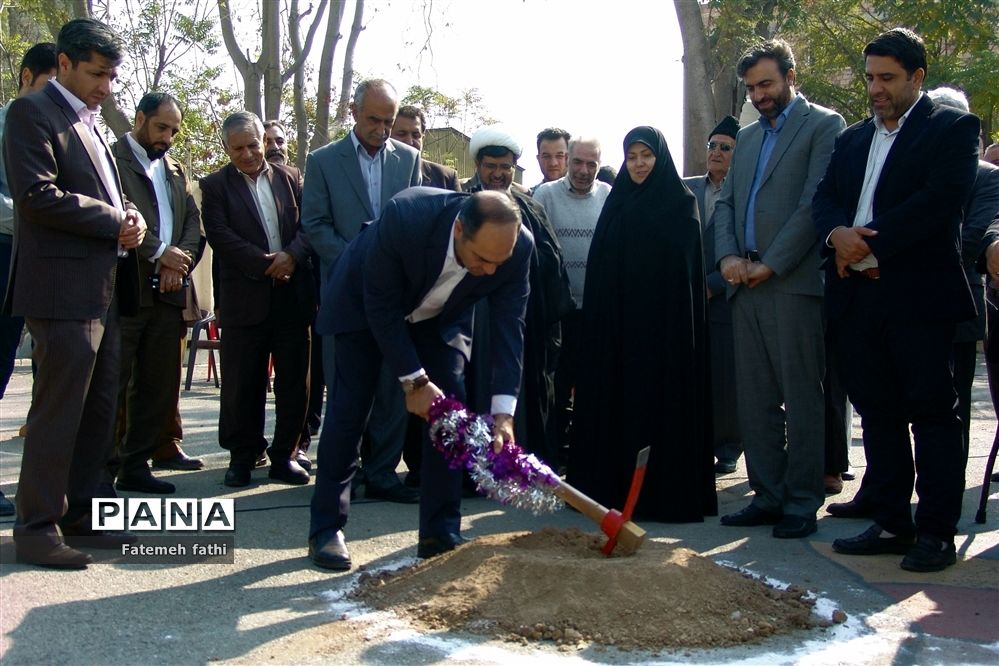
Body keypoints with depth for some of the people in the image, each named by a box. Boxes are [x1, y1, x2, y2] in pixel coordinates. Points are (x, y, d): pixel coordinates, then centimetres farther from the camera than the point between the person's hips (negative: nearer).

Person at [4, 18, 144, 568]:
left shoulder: (89, 124, 21)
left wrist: (132, 217, 3)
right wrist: (115, 222, -12)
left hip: (103, 290, 9)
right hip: (64, 288, -9)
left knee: (99, 410, 12)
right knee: (58, 412, -5)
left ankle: (80, 514, 21)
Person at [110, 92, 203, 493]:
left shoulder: (174, 170, 21)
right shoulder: (112, 159, -1)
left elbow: (194, 221, 14)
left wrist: (180, 259, -4)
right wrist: (159, 253, -15)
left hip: (168, 290, 7)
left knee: (158, 384, 9)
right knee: (113, 383, -5)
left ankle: (136, 464, 17)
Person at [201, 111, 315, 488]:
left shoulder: (289, 179, 11)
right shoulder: (215, 185, 4)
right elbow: (220, 235, -7)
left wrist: (292, 255, -14)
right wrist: (265, 264, -14)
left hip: (292, 295, 2)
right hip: (245, 298, -2)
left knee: (294, 382, 4)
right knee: (242, 384, 3)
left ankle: (285, 456, 15)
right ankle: (242, 456, 16)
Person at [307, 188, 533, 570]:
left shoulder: (518, 246, -30)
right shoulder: (404, 218, -40)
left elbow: (509, 325, -22)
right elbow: (381, 307, -28)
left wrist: (503, 412, -29)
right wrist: (414, 381, -26)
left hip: (442, 316, 3)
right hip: (365, 306, -3)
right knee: (348, 412, -6)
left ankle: (440, 533, 5)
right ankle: (326, 530, 7)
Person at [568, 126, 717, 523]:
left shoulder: (681, 203, 2)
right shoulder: (616, 203, 14)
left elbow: (686, 267, -3)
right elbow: (599, 266, 10)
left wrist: (680, 322, -13)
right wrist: (596, 319, 2)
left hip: (664, 320, -4)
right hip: (616, 320, 4)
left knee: (662, 398, -3)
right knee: (614, 398, 3)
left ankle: (664, 489, 2)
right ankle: (612, 485, 9)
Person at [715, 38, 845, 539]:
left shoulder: (823, 125, 0)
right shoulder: (748, 137, 21)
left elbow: (816, 203, -9)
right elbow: (726, 202, 18)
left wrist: (770, 264, -12)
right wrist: (727, 256, 0)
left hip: (794, 282, -7)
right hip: (746, 286, 7)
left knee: (801, 399, -2)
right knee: (754, 400, 8)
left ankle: (802, 503, 5)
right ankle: (768, 496, 15)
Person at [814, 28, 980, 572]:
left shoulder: (953, 129, 1)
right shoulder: (852, 139, 20)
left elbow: (940, 199, -13)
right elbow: (825, 198, 10)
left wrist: (871, 243, -15)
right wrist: (838, 234, -12)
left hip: (920, 294, -6)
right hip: (858, 297, 6)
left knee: (932, 411, -1)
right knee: (877, 413, 10)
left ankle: (937, 532, 5)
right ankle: (891, 524, 18)